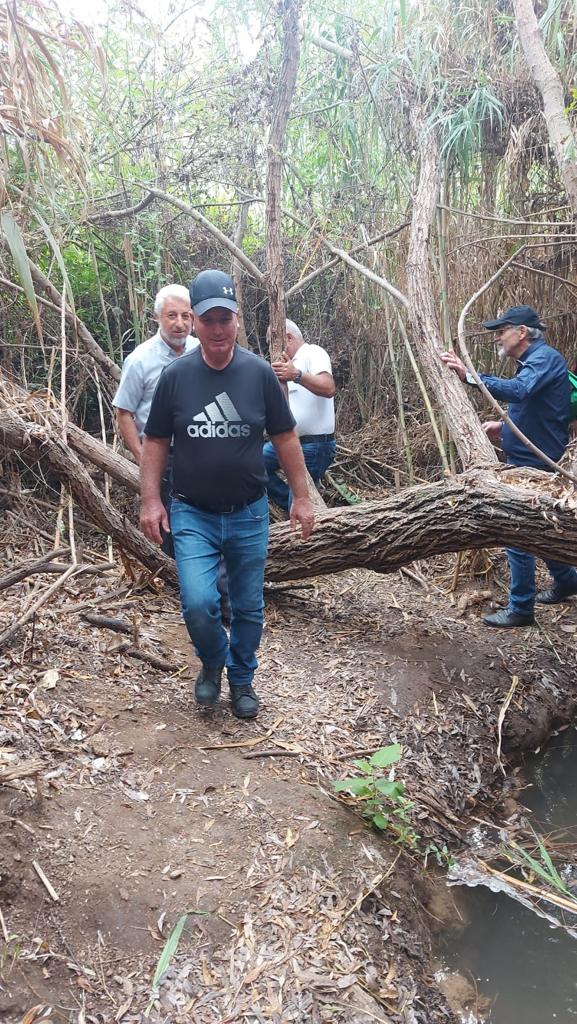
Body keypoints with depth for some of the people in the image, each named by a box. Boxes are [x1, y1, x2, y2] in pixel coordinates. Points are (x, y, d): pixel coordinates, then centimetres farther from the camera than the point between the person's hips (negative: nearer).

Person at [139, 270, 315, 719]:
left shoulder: (259, 373, -5)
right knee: (198, 603, -13)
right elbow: (155, 442, 3)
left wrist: (301, 497, 2)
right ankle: (212, 661, 20)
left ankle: (242, 678, 36)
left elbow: (285, 438, 2)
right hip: (192, 515, -1)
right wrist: (151, 500, -4)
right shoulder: (175, 377, -5)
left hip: (249, 514, 1)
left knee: (248, 607, 11)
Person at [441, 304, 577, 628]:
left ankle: (521, 608, 5)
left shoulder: (545, 358, -17)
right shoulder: (531, 361, 15)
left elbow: (518, 390, -37)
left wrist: (469, 376, -43)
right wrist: (504, 426, 7)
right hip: (528, 460, 10)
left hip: (535, 464, -10)